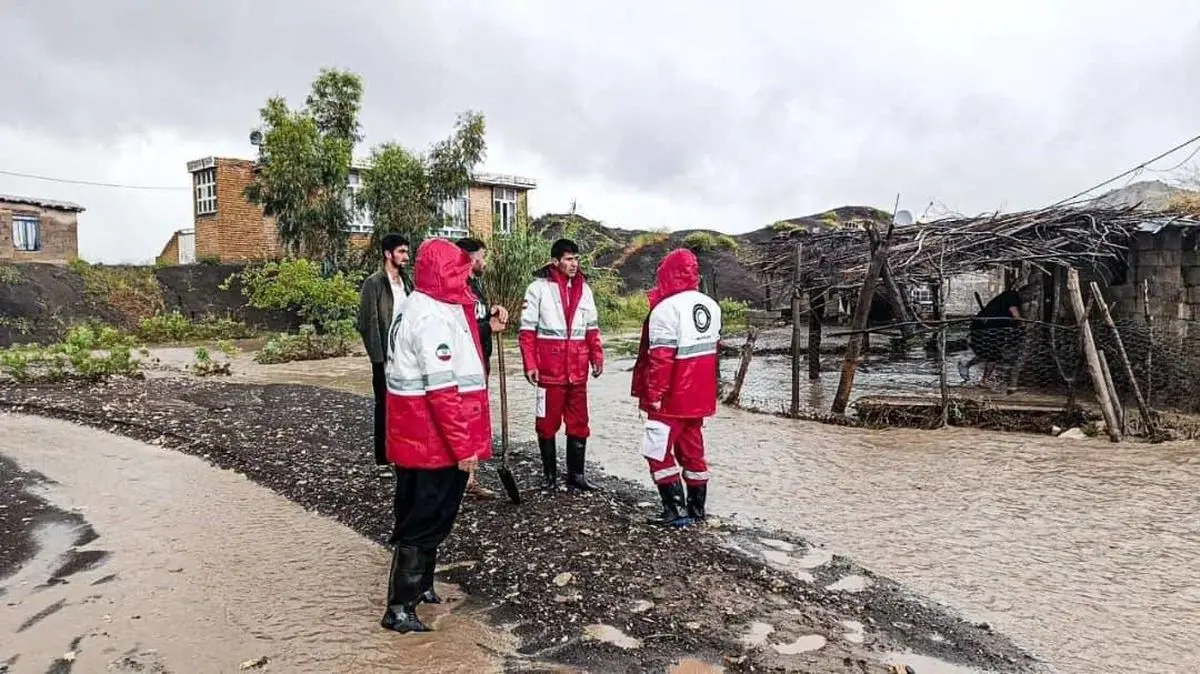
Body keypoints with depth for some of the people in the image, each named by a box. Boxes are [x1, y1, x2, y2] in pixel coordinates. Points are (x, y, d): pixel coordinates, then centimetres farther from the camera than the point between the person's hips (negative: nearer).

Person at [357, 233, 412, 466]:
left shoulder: (406, 281, 10)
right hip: (385, 356, -5)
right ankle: (384, 456, 15)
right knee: (385, 404, 5)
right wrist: (379, 356, -15)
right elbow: (367, 323, -11)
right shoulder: (374, 283, -8)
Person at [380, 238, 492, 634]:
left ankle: (420, 586, 36)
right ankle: (399, 608, 10)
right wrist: (463, 445, -21)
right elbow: (443, 391, -24)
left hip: (420, 437, 10)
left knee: (424, 515, 21)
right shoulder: (433, 319, -21)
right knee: (426, 521, 0)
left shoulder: (427, 310, 12)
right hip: (434, 440, -10)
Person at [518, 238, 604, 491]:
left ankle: (576, 475, 18)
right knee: (548, 423, 6)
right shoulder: (539, 287, -5)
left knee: (579, 423, 8)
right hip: (549, 369, -4)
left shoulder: (583, 288, 10)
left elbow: (592, 327, 15)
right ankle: (549, 474, 20)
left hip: (578, 370, 5)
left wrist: (597, 357, 5)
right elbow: (527, 330, -5)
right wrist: (530, 364, -10)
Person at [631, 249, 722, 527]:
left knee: (658, 451, 3)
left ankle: (676, 510, 1)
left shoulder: (665, 309, -18)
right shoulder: (711, 305, 7)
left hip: (671, 398, -8)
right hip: (700, 396, 8)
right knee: (692, 450, 17)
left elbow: (661, 358, -21)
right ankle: (696, 508, 25)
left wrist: (654, 394, -15)